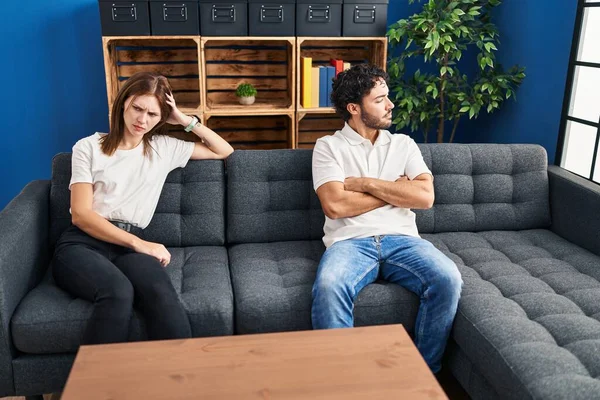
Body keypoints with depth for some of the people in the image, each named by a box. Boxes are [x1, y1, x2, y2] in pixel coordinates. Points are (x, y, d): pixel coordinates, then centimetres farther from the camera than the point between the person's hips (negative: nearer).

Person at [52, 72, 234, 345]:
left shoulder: (164, 148, 18)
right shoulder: (88, 147, 10)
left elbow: (224, 151, 26)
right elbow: (81, 214, -2)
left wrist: (186, 121, 14)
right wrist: (138, 244, -13)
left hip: (129, 245, 2)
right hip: (82, 243, -2)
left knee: (162, 294, -37)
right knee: (117, 291, -39)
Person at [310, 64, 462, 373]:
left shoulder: (403, 144, 17)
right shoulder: (328, 146, 7)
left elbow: (425, 196, 2)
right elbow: (335, 206, -8)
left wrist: (365, 183, -3)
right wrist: (394, 190, 1)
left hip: (401, 239, 3)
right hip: (350, 242, -3)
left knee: (448, 280, -26)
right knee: (328, 288, -35)